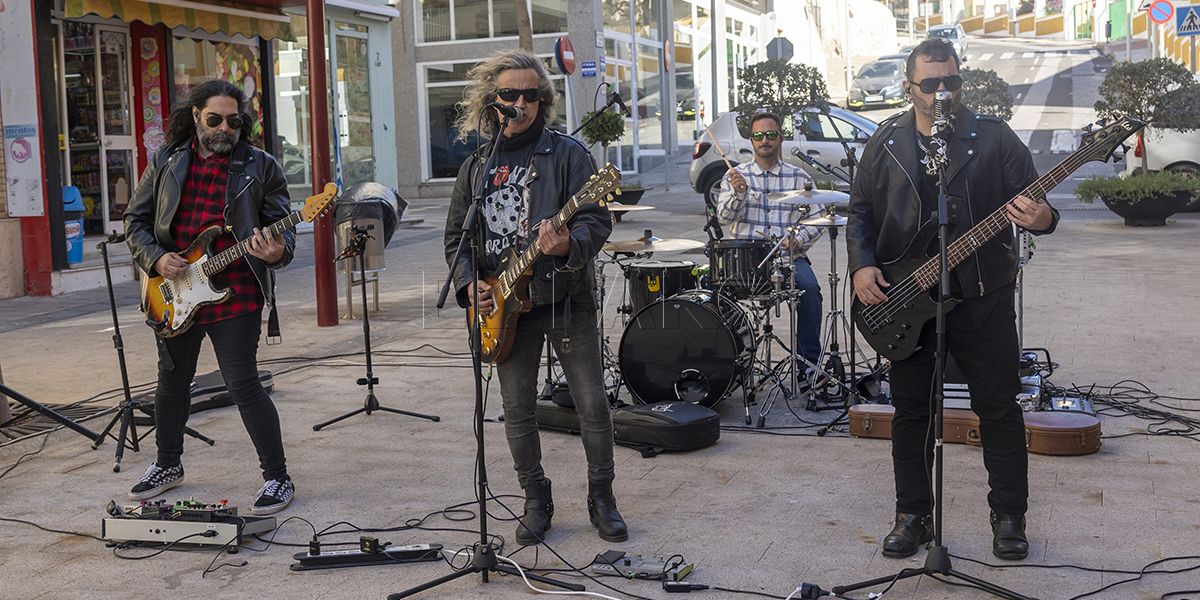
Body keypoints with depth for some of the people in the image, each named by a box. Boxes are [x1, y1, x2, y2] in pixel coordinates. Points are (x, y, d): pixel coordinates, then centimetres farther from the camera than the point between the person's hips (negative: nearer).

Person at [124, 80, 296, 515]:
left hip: (235, 294, -4)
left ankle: (278, 478, 2)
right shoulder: (166, 161, 7)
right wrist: (156, 258, -6)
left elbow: (282, 228, -1)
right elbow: (136, 219, 12)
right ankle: (168, 465, 38)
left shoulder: (260, 166, -1)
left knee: (243, 384, -9)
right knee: (172, 381, 18)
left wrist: (277, 252, -24)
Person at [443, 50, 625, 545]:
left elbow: (597, 220, -11)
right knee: (518, 411, 7)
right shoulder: (476, 166, 10)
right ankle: (536, 501, 22)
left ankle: (601, 498, 18)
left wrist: (568, 245, -32)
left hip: (566, 300, -3)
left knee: (592, 403, 1)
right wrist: (469, 283, -2)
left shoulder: (568, 154, -2)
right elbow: (456, 236, 14)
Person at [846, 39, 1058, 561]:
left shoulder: (994, 136, -2)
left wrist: (1041, 219, -27)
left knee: (999, 408, 4)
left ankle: (1009, 516, 19)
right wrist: (861, 266, -6)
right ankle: (913, 516, 22)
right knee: (910, 411, 9)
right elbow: (860, 212, 9)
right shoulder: (886, 142, 5)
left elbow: (1030, 200, -4)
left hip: (983, 297, -2)